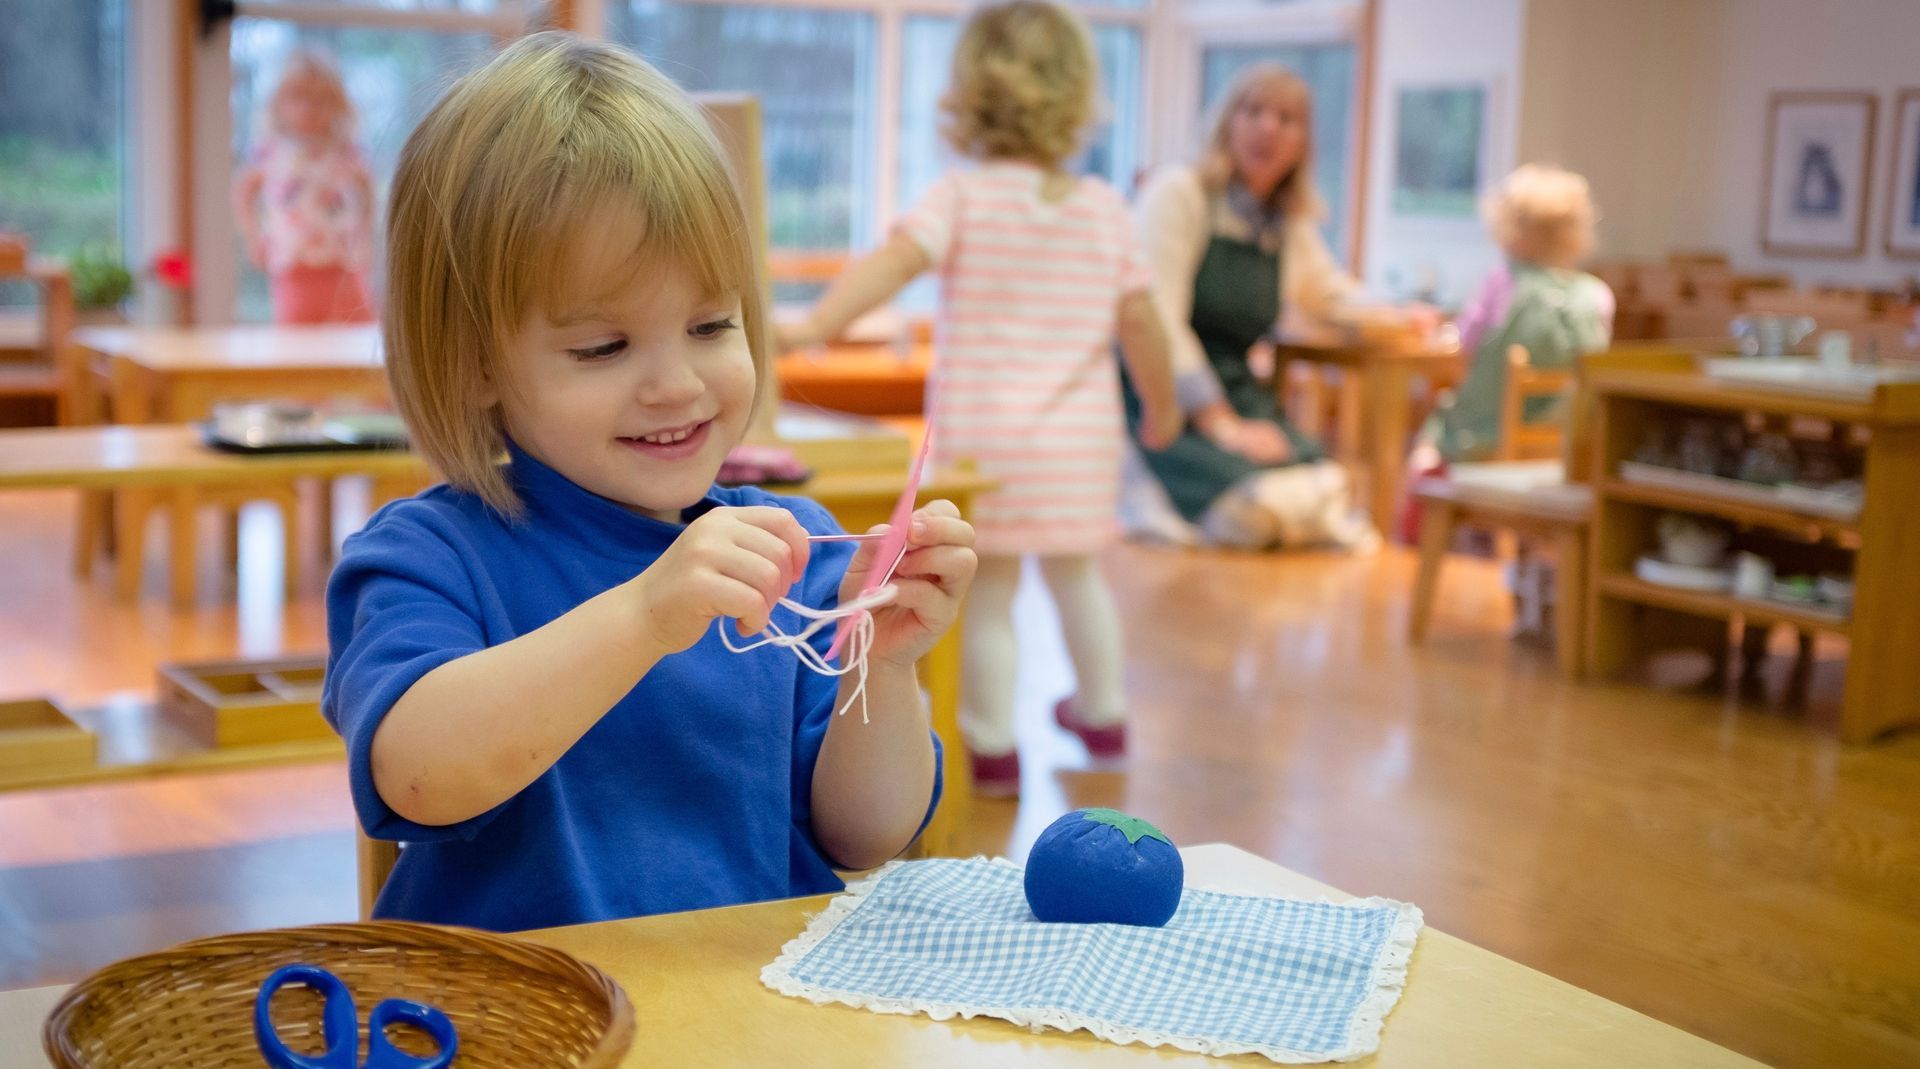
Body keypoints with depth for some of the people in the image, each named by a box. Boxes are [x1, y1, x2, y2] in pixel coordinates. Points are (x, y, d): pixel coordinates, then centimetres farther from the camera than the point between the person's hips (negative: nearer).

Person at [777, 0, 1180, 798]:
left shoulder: (961, 197, -7)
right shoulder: (1104, 207, 3)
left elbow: (893, 261, -24)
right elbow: (1138, 320, 5)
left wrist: (813, 326, -32)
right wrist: (1161, 404, 19)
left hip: (984, 434, -4)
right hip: (1082, 436, 4)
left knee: (988, 593, 6)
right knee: (1075, 573, 24)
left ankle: (992, 751, 11)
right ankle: (1102, 715, 40)